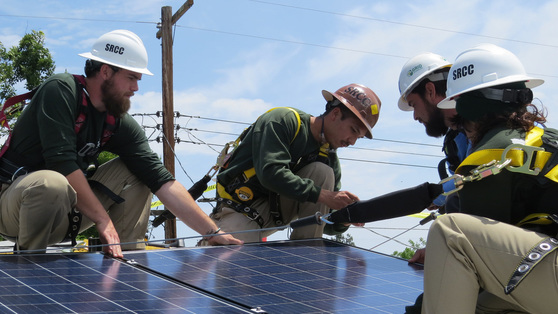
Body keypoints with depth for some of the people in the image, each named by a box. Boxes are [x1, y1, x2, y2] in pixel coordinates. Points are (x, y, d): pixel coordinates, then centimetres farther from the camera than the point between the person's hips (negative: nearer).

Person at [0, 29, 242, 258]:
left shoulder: (119, 124, 0)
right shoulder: (60, 91, -16)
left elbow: (161, 180, -4)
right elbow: (62, 162, -27)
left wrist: (212, 232, -11)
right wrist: (103, 220, -24)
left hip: (66, 212, 7)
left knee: (135, 172, 0)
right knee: (52, 184, -39)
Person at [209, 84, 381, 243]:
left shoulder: (329, 157, 3)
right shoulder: (283, 120, -16)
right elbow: (270, 174, -31)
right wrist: (324, 196, -32)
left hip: (277, 212, 6)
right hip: (239, 211, -6)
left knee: (322, 172, -13)